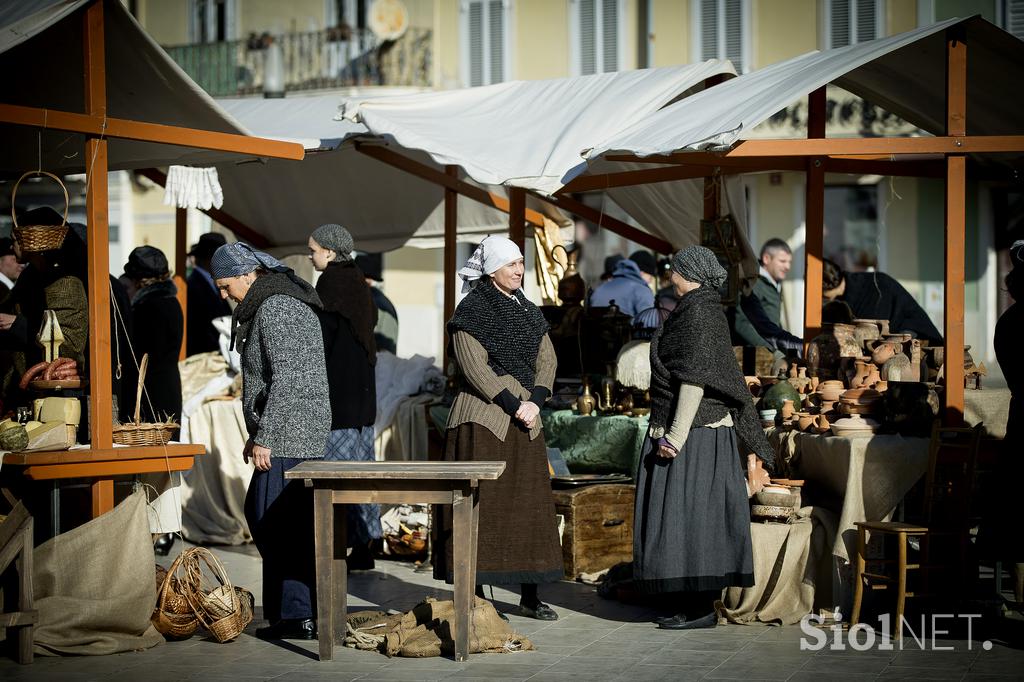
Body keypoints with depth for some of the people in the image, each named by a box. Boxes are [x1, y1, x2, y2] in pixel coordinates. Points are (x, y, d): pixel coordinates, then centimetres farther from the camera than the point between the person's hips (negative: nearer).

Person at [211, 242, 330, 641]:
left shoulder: (274, 310, -15)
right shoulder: (281, 302, 18)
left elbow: (286, 380, -22)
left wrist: (263, 438, -19)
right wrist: (257, 434, 25)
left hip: (288, 435, -11)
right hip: (299, 432, 11)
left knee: (276, 522, -8)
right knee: (259, 514, 15)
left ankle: (298, 616, -4)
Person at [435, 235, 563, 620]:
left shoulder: (529, 312, 14)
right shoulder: (472, 311, -6)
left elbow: (547, 360, 10)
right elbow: (474, 366, -14)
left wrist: (535, 401, -7)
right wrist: (514, 405, -16)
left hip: (525, 417, 6)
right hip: (484, 416, -6)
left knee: (529, 502, 6)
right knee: (481, 502, -5)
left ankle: (530, 596, 11)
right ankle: (475, 592, 0)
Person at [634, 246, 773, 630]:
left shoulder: (699, 312, -14)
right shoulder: (701, 311, 16)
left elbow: (695, 378, -21)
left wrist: (676, 435, -23)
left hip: (693, 434, -10)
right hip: (699, 430, 10)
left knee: (688, 512, -7)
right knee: (687, 515, 11)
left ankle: (701, 609, -3)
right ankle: (691, 606, 15)